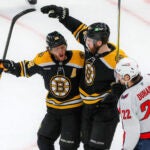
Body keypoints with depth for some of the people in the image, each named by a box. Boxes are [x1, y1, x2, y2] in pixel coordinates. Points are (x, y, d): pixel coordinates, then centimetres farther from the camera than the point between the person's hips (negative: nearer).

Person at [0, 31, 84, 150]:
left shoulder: (79, 58, -21)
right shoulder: (42, 59, -11)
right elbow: (25, 69, 7)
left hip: (74, 109, -4)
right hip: (53, 109, 4)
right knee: (44, 140, 11)